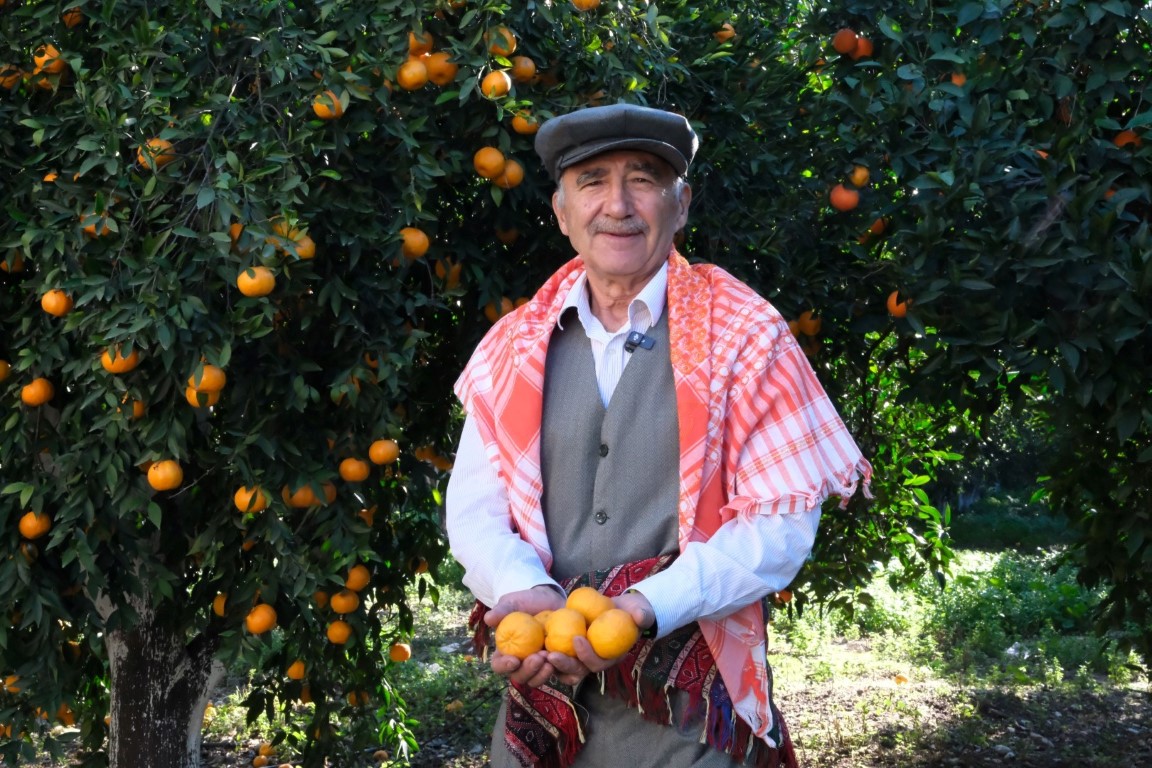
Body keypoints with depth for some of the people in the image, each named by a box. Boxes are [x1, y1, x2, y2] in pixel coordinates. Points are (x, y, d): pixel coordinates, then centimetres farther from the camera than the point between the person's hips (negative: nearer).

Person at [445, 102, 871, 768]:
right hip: (543, 695, 3)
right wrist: (525, 593, -17)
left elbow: (781, 521, -9)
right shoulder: (518, 344, 7)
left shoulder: (744, 336, -4)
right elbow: (474, 508, 4)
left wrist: (647, 608, -22)